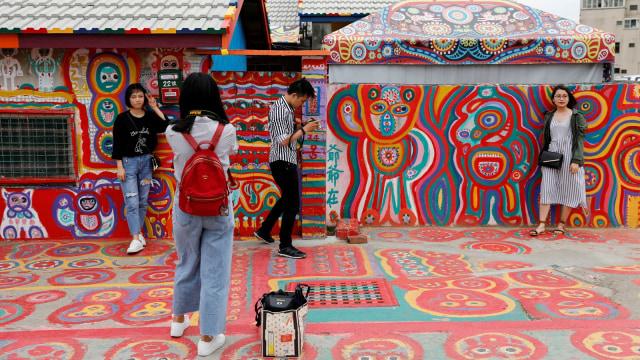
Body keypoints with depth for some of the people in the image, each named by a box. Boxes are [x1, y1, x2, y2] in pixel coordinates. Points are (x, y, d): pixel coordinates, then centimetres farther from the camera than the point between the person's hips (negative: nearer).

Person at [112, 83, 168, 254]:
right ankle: (136, 239, -7)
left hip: (146, 162, 4)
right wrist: (119, 167, -9)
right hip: (128, 162, -3)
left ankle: (138, 231, 25)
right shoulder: (122, 118, -4)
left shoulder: (150, 116, 3)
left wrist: (155, 108, -9)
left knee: (143, 202, 10)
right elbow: (117, 144, -5)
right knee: (132, 203, -8)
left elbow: (165, 127, -13)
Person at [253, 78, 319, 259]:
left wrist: (302, 126, 5)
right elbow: (283, 141, -22)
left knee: (287, 198, 23)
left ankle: (264, 230, 35)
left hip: (286, 161, 11)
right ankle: (285, 246, 2)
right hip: (283, 162, -11)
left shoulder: (288, 108, 12)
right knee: (293, 203, -6)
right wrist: (304, 130, -17)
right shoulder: (279, 110, -18)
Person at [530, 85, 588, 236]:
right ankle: (542, 225, -5)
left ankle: (562, 224, 12)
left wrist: (576, 161, -12)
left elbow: (580, 139, -3)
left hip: (568, 156, -3)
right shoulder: (549, 116, 12)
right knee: (546, 189, -4)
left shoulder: (576, 116, 1)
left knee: (567, 190, 1)